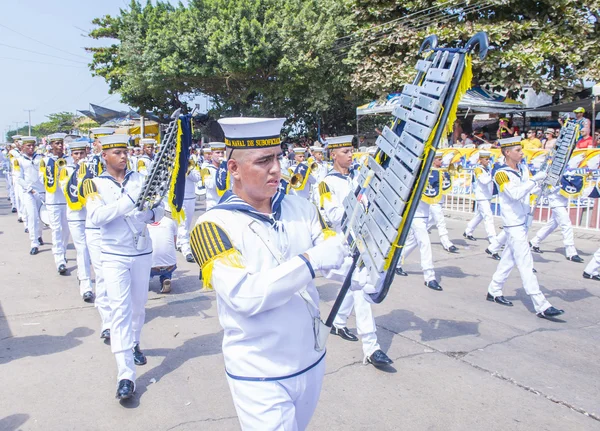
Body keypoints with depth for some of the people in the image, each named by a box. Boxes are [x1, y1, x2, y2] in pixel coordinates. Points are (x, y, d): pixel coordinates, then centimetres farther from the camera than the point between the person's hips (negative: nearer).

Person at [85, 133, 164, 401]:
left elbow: (158, 212, 1)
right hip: (114, 256, -3)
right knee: (121, 311, -8)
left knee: (138, 306, 16)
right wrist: (131, 200, -31)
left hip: (142, 253, 3)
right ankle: (126, 376, -7)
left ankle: (134, 344, 43)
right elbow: (97, 217, -21)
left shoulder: (139, 179, 3)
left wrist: (151, 212, -23)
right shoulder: (95, 184, -4)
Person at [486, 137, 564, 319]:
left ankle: (494, 291, 28)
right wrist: (534, 179, -27)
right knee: (526, 264, -8)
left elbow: (533, 189, 10)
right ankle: (541, 306, -8)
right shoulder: (501, 174, -14)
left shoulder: (523, 168, 9)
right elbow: (515, 194, -27)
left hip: (524, 221, 8)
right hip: (513, 224, -8)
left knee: (509, 259, 15)